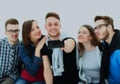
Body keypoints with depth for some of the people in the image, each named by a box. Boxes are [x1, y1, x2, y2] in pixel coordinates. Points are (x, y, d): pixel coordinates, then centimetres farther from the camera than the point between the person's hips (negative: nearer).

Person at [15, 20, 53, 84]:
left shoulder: (45, 42, -14)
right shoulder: (23, 48, -12)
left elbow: (47, 68, -16)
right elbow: (33, 71, -22)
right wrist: (37, 49, -26)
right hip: (24, 78, 1)